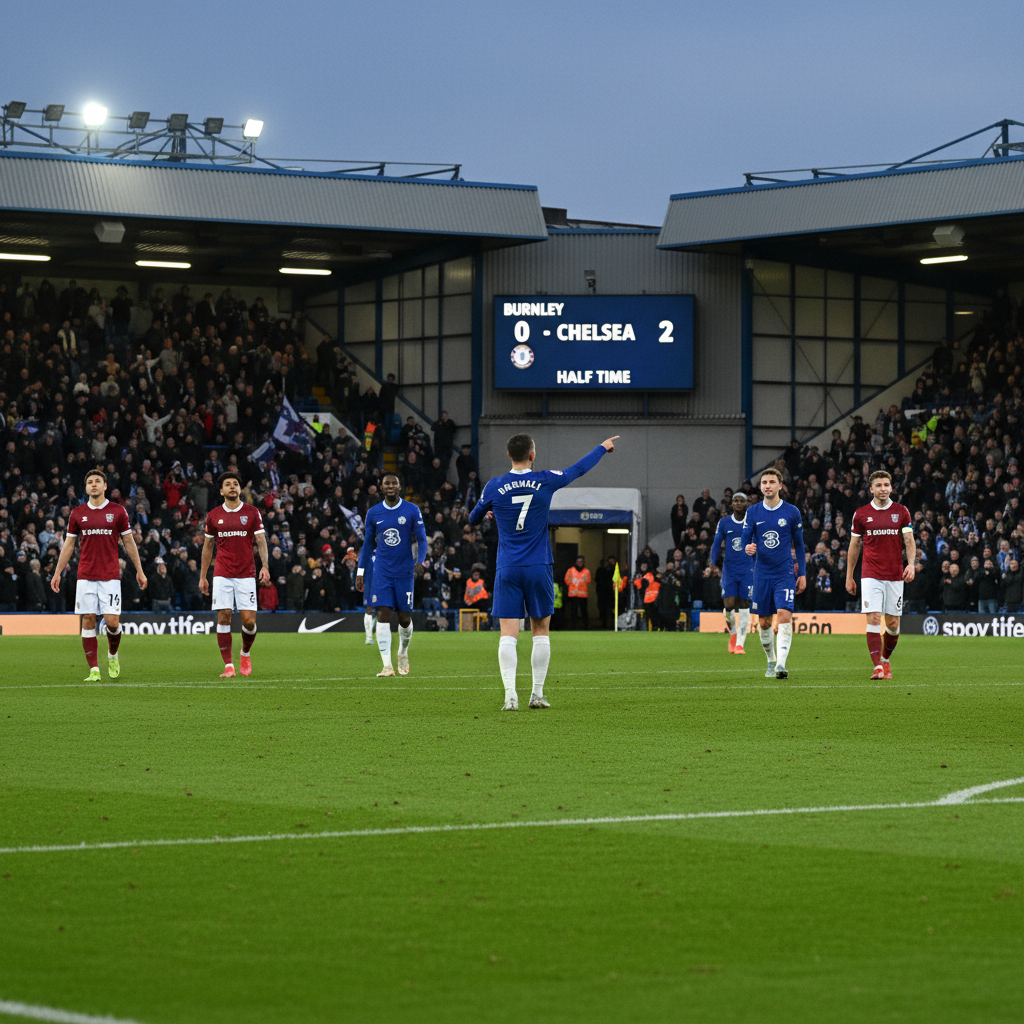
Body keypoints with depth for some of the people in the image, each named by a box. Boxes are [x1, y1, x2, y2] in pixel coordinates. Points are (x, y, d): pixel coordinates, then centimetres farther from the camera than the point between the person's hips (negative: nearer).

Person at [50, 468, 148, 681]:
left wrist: (139, 571, 7)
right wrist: (57, 572, 7)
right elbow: (68, 545, 12)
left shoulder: (117, 511, 3)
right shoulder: (77, 513, 7)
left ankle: (113, 655, 21)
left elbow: (129, 542, 8)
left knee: (112, 621, -9)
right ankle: (94, 669, 0)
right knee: (88, 621, -3)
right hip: (86, 575, 2)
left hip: (110, 575, -2)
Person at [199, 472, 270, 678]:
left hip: (246, 574, -1)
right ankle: (228, 665, -2)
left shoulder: (252, 512, 4)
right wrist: (202, 576, 13)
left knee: (249, 620, -7)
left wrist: (265, 566, -13)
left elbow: (261, 541, 2)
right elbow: (208, 546, 15)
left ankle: (245, 654, 21)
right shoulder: (213, 515, 7)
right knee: (223, 618, -7)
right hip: (222, 574, 1)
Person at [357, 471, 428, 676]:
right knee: (383, 614, -12)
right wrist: (360, 572, 11)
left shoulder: (412, 511, -1)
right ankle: (387, 665, -15)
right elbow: (368, 544, 14)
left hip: (404, 571, -1)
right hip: (382, 572, 1)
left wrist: (420, 561, -15)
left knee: (404, 617, 3)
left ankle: (403, 653, 33)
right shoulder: (373, 513, 6)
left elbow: (422, 539, 2)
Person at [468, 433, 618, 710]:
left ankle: (510, 695, -15)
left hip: (507, 570, 0)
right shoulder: (546, 480, -3)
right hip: (539, 567, 0)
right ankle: (537, 694, 11)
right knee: (541, 632, 11)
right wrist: (603, 447, 32)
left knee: (508, 634, -3)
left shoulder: (494, 487, -1)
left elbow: (473, 519, 16)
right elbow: (579, 469, 15)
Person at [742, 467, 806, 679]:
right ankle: (771, 662, 27)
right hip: (761, 574, 2)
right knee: (764, 622, 7)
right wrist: (747, 548, -19)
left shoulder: (791, 512, 1)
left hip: (784, 574, -2)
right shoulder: (753, 512, 4)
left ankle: (781, 664, -24)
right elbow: (746, 541, 6)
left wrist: (802, 573, 5)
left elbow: (799, 545, 8)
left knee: (785, 617, -18)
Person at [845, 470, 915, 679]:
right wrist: (849, 576, 11)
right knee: (873, 619, -13)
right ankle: (878, 667, -14)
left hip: (895, 575, 1)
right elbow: (854, 546, 11)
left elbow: (909, 541, 3)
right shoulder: (861, 514, 4)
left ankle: (885, 660, 28)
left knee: (893, 623, 4)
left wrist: (911, 564, -15)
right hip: (871, 575, -1)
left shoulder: (901, 512, 4)